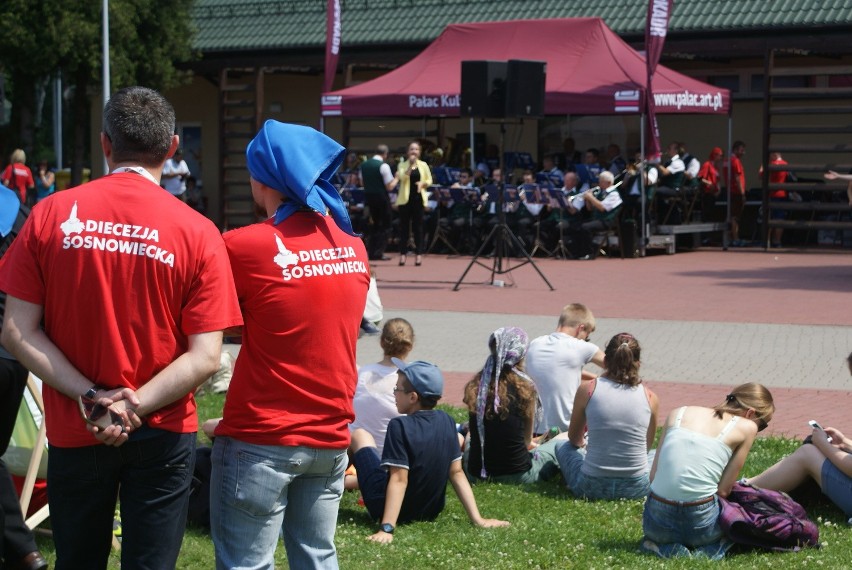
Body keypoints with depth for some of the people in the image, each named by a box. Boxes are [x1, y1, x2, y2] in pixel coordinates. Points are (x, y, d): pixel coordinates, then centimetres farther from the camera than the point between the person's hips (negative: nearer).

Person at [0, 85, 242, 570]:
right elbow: (205, 357, -15)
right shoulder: (198, 232, -9)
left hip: (73, 432, 2)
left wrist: (92, 398, -13)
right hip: (162, 434, -1)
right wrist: (134, 408, -14)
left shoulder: (51, 215, -6)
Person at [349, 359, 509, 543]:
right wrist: (477, 519, -4)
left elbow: (399, 479, -27)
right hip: (430, 512, 5)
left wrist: (387, 528, -30)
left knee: (360, 435, 11)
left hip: (390, 510, -5)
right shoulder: (446, 422, -6)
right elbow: (456, 473, -6)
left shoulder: (399, 426, -23)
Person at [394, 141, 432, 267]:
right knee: (404, 226, 1)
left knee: (418, 226, 2)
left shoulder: (423, 165, 7)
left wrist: (423, 183, -11)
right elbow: (402, 177, -13)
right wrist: (410, 165, -17)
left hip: (418, 198, 1)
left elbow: (429, 181, 10)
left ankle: (418, 254, 5)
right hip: (405, 198, -1)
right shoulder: (403, 165, 3)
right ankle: (403, 253, 5)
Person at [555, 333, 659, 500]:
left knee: (563, 448, 30)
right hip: (636, 489, 1)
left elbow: (574, 439, 11)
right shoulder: (650, 397, -3)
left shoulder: (587, 389, -5)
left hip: (592, 486, -1)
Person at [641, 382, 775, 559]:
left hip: (657, 524, 3)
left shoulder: (679, 413, 13)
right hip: (700, 525, -3)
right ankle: (709, 550, 2)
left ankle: (665, 547, 7)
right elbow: (723, 490, 1)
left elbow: (654, 475, 10)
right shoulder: (746, 427, 3)